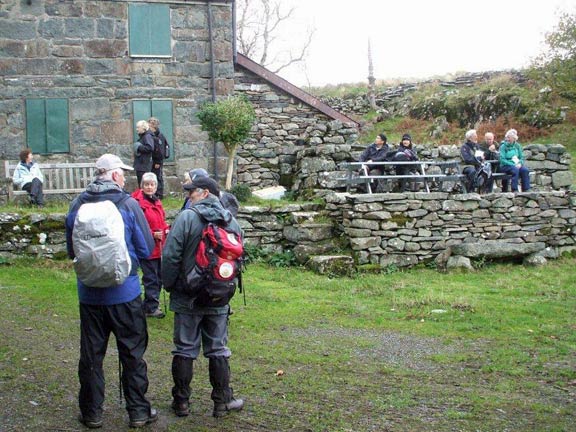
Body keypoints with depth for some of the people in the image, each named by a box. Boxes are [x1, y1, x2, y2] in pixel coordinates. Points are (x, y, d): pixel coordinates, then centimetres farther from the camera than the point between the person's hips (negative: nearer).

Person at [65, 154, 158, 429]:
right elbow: (147, 249, -5)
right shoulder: (128, 205, -11)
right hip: (125, 292, -3)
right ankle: (138, 411, 17)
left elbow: (71, 250, 9)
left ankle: (91, 413, 22)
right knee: (132, 353, 9)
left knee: (91, 354, 13)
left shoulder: (77, 205, -2)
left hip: (89, 293, 3)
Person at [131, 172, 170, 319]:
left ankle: (150, 304, 27)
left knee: (159, 277, 15)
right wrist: (152, 234, -22)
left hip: (159, 247, 9)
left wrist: (166, 230, 5)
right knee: (151, 278, -3)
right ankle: (151, 307, 7)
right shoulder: (138, 202, -14)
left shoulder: (157, 201, 13)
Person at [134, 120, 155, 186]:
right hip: (139, 166, 10)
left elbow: (150, 148, -25)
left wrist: (139, 147, -17)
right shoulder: (141, 137, 19)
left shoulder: (148, 136, -11)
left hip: (144, 166, -10)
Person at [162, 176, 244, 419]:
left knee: (185, 349, 7)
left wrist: (169, 285, -1)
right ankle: (222, 401, 16)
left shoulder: (187, 217, -13)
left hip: (187, 298, -3)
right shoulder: (231, 221, 3)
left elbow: (171, 256, -15)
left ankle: (181, 401, 15)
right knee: (218, 350, 11)